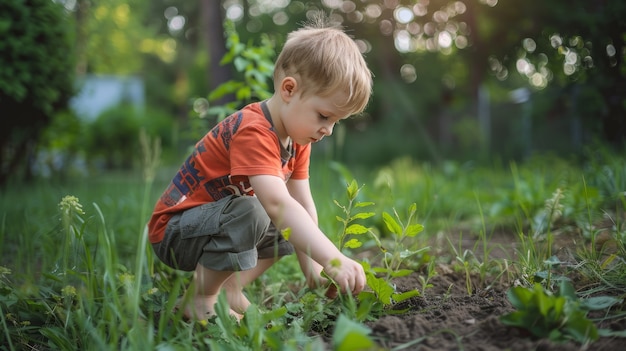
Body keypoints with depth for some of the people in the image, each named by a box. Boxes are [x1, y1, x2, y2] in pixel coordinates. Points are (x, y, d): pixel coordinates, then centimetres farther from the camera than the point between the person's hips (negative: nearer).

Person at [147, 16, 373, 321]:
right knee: (248, 212, -34)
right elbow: (278, 203, -43)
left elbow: (302, 204, 1)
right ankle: (199, 299, -15)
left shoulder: (296, 138, 1)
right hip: (173, 232, -9)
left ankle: (229, 288, 2)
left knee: (294, 224, 9)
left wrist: (313, 268, -5)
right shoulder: (253, 133, -30)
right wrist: (334, 260, -48)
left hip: (219, 222, 9)